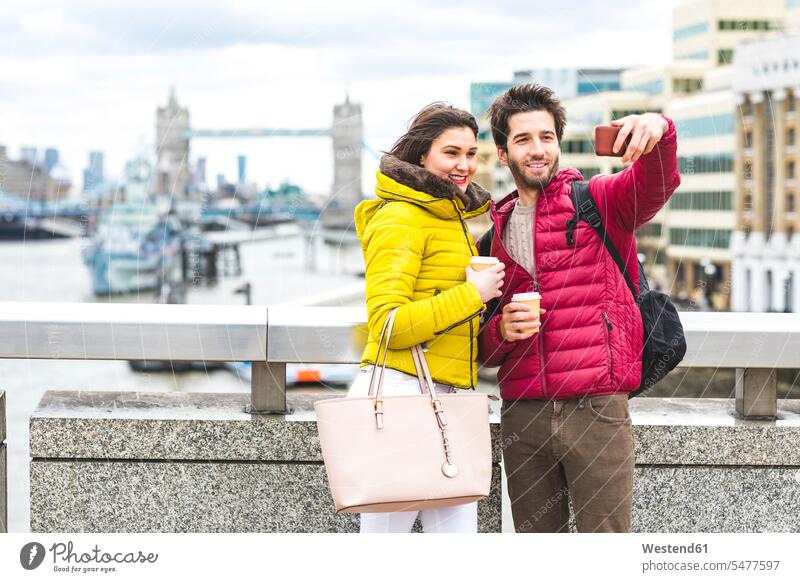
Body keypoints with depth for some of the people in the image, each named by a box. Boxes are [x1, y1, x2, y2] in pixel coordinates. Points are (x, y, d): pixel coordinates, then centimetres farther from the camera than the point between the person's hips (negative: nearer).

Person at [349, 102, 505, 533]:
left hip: (447, 398, 9)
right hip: (402, 394, -9)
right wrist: (471, 294, -12)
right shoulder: (400, 218, -8)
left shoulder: (452, 218, 21)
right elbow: (387, 324, -15)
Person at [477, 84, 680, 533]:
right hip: (522, 414, 4)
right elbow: (484, 350, 21)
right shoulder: (496, 235, 18)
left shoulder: (598, 202, 5)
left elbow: (656, 183, -18)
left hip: (596, 408, -4)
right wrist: (501, 330, -3)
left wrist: (658, 132, -40)